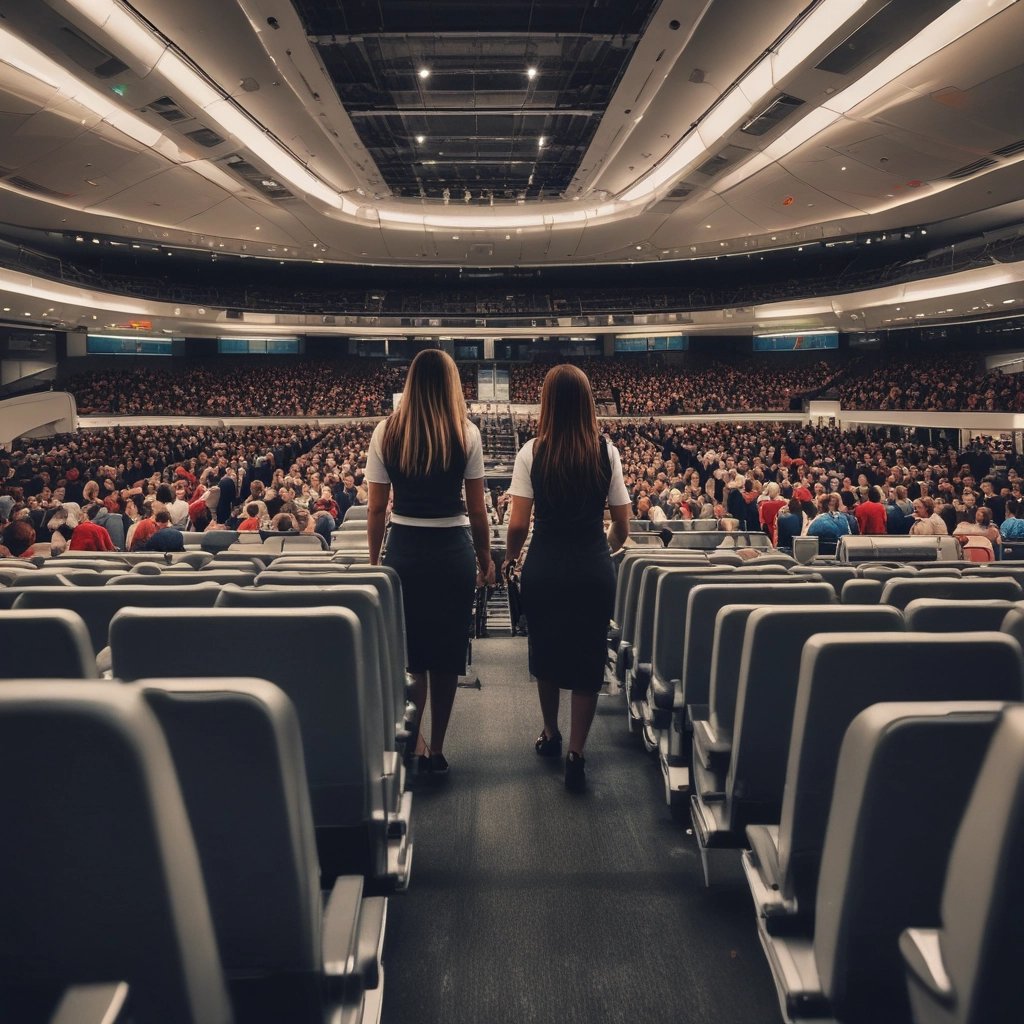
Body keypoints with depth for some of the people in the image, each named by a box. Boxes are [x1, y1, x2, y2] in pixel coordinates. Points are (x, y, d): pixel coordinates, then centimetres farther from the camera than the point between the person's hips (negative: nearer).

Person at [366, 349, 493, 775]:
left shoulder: (386, 432, -1)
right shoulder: (465, 433, -5)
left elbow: (375, 508, 0)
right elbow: (477, 509, -3)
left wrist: (374, 560, 10)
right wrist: (486, 560, 8)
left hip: (403, 549, 1)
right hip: (453, 550, -1)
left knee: (408, 650, 15)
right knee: (447, 652, 10)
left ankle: (411, 742, 21)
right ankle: (436, 749, 19)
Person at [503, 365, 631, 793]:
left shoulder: (532, 451, -8)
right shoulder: (606, 451, -3)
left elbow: (518, 524, -10)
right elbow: (623, 525, 0)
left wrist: (510, 557, 10)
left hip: (545, 565, 0)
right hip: (594, 568, 0)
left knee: (545, 651, 20)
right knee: (588, 658, 10)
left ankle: (550, 735, 38)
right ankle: (575, 754, 11)